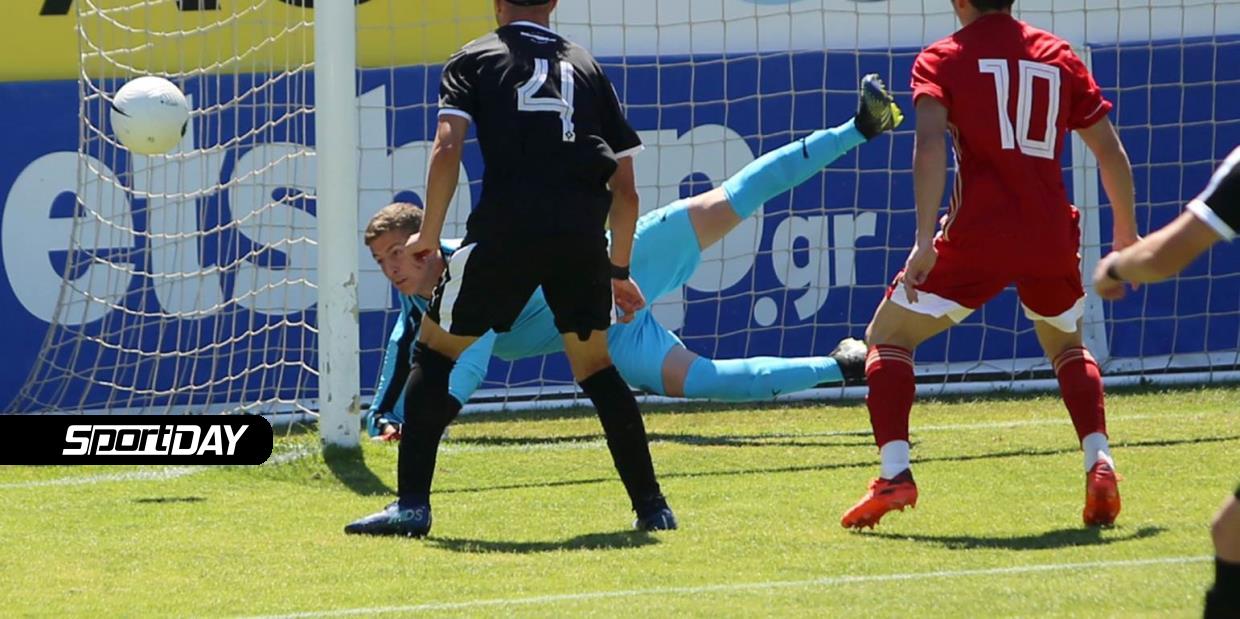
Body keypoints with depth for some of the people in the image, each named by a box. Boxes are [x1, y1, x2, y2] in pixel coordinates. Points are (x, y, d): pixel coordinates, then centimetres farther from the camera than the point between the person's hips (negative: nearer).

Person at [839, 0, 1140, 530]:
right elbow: (1111, 153, 17)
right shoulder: (1059, 57, 15)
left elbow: (931, 141, -13)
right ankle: (1099, 463, 6)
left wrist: (925, 241, -20)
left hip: (978, 238, -4)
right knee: (1067, 347, 30)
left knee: (887, 338, 13)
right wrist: (1126, 234, 31)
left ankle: (894, 473, -6)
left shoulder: (942, 60, 4)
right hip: (1052, 239, 4)